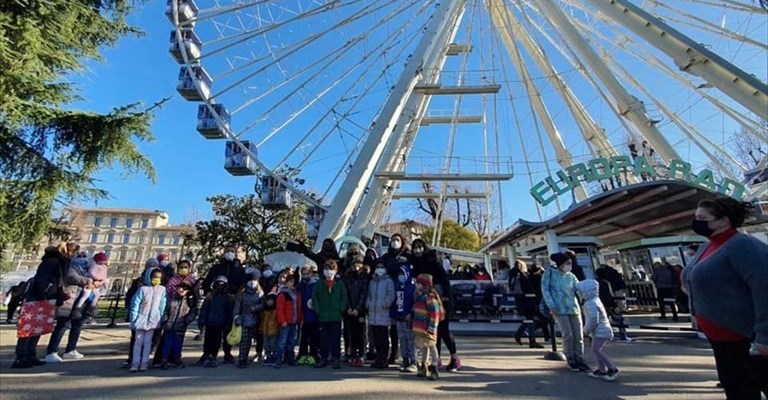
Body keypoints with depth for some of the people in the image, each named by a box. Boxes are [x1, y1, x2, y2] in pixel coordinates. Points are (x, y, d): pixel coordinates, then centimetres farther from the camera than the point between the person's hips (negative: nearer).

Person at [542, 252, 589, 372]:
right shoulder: (549, 273, -1)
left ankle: (579, 360, 19)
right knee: (568, 335, -9)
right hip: (559, 309, -4)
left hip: (574, 308, 4)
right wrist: (551, 306, -13)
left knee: (579, 335, 3)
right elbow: (545, 290, -4)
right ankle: (570, 360, 11)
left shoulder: (571, 276, 11)